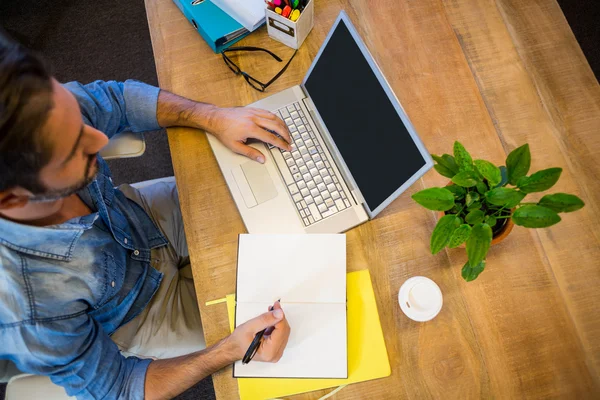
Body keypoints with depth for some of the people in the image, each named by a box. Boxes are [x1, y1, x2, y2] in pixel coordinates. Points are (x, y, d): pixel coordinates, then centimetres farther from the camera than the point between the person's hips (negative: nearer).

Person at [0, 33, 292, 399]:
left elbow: (117, 98, -10)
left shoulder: (42, 112, -31)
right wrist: (232, 351, -34)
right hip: (140, 316, -4)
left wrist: (215, 118, -22)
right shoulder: (30, 317, -41)